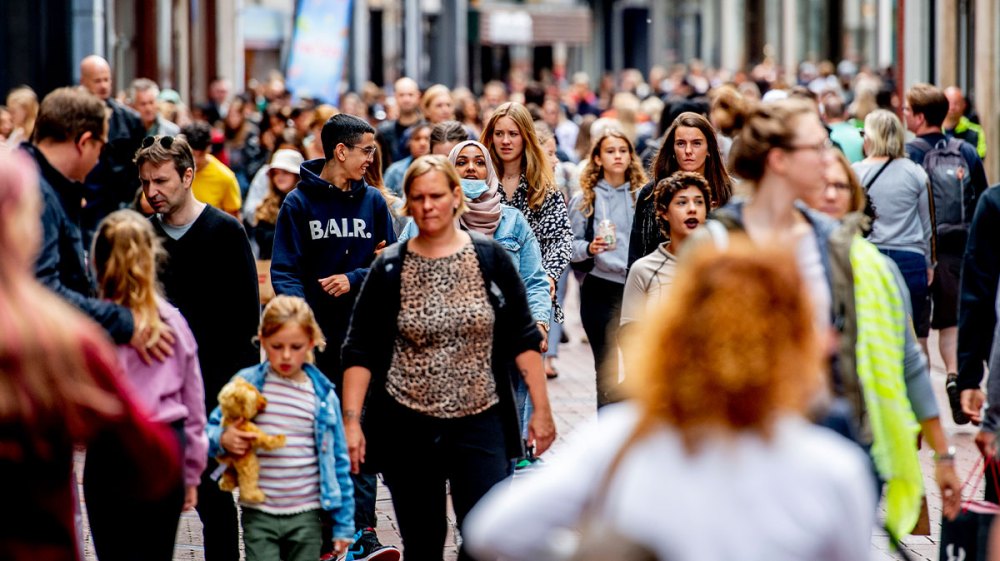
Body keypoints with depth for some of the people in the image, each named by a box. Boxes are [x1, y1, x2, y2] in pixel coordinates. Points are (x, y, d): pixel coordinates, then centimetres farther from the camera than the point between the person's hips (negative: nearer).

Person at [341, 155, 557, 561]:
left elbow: (523, 339, 4)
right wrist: (351, 421, -8)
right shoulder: (390, 269, 0)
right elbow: (359, 352, 0)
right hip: (408, 427, 0)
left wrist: (541, 409, 1)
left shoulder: (490, 258, 1)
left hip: (479, 422, 0)